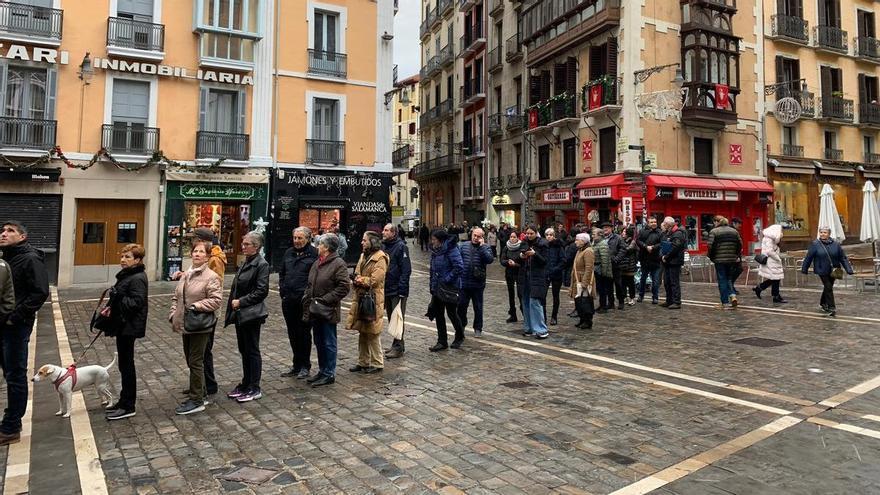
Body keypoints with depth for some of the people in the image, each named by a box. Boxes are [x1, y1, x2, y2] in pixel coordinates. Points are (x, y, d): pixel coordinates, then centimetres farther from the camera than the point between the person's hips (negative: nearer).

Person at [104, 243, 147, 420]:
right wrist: (112, 307, 10)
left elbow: (137, 302, -25)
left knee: (126, 365, -2)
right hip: (122, 325, 10)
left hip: (129, 326, -10)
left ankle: (128, 406, 7)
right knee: (124, 364, 17)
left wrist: (118, 298, -32)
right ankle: (124, 401, 28)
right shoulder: (126, 274, 13)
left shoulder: (137, 278, -18)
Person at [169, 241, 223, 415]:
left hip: (200, 327, -8)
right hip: (185, 326, 8)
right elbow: (176, 297, 18)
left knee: (195, 362, -3)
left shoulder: (211, 277, -12)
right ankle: (200, 392, 32)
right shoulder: (186, 275, 11)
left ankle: (197, 400, 7)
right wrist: (173, 314, 6)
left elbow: (217, 300, -19)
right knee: (190, 361, 17)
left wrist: (197, 306, -23)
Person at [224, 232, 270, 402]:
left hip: (251, 314, -8)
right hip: (240, 314, 8)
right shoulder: (246, 263, 12)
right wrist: (234, 303, 8)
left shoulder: (261, 265, -13)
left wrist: (241, 302, -17)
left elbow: (261, 291, -18)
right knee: (244, 350, 16)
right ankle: (245, 384, 28)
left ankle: (254, 388, 11)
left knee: (252, 351, 1)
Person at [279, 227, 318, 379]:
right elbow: (281, 274, 20)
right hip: (289, 300, 6)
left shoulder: (314, 253, -8)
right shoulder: (288, 253, 12)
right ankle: (296, 365, 25)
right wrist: (283, 291, 9)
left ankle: (305, 366, 16)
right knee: (292, 333, 13)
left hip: (304, 301, -6)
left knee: (304, 333, 4)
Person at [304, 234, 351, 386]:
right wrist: (307, 301, 8)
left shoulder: (338, 264, -13)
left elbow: (344, 288, -19)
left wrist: (324, 300, -20)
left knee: (329, 344, 1)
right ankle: (322, 371, 28)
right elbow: (310, 285, 22)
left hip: (328, 311, -8)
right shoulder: (317, 263, 13)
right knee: (319, 343, 16)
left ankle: (329, 374, 11)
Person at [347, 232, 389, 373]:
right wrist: (357, 280, -4)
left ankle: (377, 363, 9)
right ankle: (363, 362, 24)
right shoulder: (364, 256, 16)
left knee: (373, 333, -2)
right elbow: (357, 274, 18)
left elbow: (375, 280, -19)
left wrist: (361, 280, -6)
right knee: (362, 332, 14)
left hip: (373, 299, -9)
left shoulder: (380, 258, -12)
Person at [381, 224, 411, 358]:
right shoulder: (383, 246, 11)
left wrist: (402, 289, -20)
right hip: (386, 289, 8)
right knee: (391, 318, 15)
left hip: (397, 291, -8)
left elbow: (406, 270, -16)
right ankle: (397, 344, 26)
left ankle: (398, 347, 3)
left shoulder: (401, 246, -12)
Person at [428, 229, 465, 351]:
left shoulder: (451, 250, -17)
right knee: (438, 314, 8)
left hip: (450, 288, -8)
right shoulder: (435, 251, 9)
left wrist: (446, 279, -22)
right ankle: (442, 342, 17)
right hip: (437, 288, 8)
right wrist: (432, 284, 11)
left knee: (451, 313, 5)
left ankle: (459, 337, 29)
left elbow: (459, 267, -24)